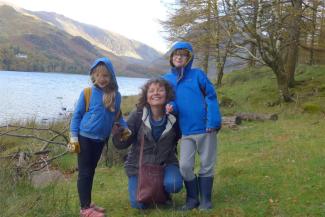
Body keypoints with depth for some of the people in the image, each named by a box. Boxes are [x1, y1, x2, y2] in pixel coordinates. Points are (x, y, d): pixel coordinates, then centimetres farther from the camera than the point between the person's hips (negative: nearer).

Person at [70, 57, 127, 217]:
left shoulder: (116, 95, 0)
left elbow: (117, 116, 13)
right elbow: (77, 115, -6)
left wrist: (125, 129, -2)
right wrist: (73, 137, -9)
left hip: (101, 140, 5)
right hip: (85, 138, -5)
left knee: (91, 172, 18)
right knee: (84, 173, 1)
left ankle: (88, 203, 30)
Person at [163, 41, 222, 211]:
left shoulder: (198, 74, -1)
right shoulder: (167, 79, 8)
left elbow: (211, 97, -5)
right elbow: (169, 100, 11)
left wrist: (213, 122, -16)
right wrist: (171, 107, -15)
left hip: (205, 128, -2)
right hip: (186, 131, 2)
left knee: (207, 165, 7)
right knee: (185, 166, -4)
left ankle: (205, 200, 22)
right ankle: (192, 198, 18)